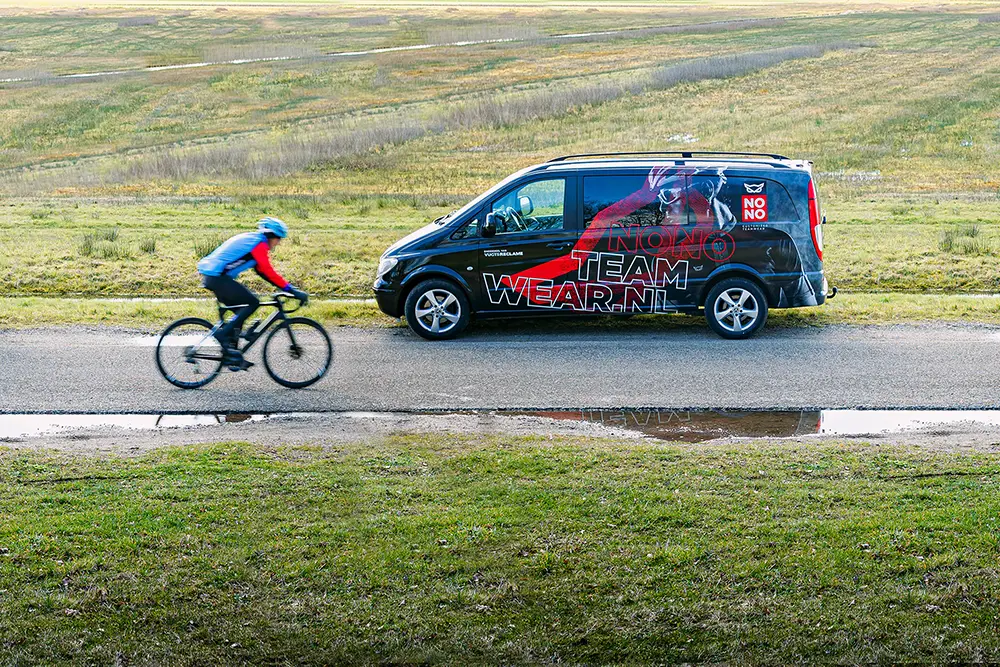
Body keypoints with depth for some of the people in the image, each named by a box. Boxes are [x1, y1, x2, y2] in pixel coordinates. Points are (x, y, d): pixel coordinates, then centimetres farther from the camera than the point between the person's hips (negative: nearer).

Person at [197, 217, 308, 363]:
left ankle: (231, 353, 14)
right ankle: (223, 333, -11)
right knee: (252, 302, -10)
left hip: (210, 276, 10)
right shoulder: (259, 244, -9)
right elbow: (269, 272, -17)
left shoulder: (250, 239, 21)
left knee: (241, 312, 14)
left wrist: (288, 287, 19)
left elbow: (263, 271, 23)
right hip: (218, 277, -10)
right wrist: (292, 290, -16)